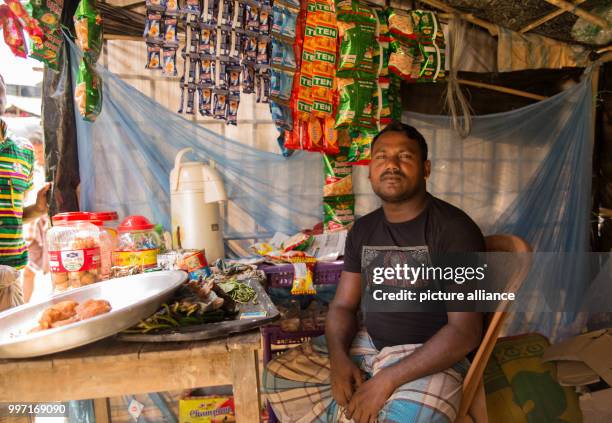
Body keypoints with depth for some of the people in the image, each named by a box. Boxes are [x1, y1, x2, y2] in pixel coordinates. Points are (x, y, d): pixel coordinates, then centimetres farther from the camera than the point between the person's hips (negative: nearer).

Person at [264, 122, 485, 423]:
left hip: (430, 356, -5)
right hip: (366, 341, 6)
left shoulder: (454, 228, -14)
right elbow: (342, 305, 7)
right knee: (278, 374, -2)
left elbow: (465, 330, -19)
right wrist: (339, 357, -14)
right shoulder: (362, 230, 5)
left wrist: (388, 380, -24)